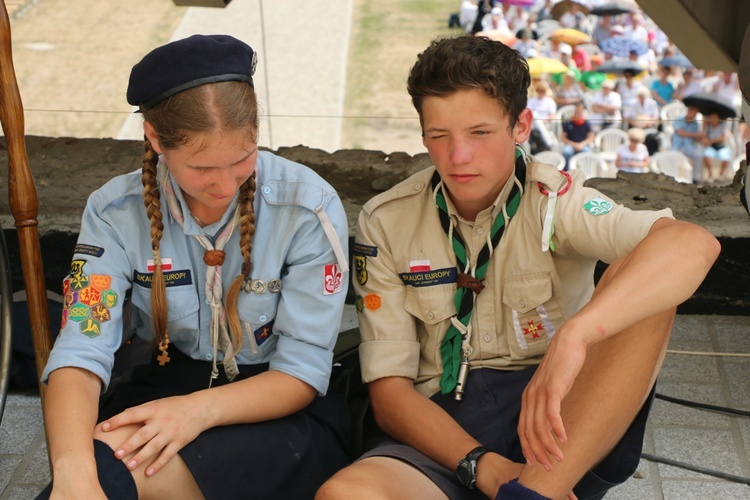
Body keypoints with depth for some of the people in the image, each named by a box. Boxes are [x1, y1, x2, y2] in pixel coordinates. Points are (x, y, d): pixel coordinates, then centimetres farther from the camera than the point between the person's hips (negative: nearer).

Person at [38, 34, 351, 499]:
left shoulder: (309, 207, -14)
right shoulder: (117, 212, -8)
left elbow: (303, 372, -11)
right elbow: (80, 355, -16)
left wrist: (200, 409, -30)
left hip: (282, 409, -2)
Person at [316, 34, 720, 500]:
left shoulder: (555, 203, -7)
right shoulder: (386, 224, 1)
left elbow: (693, 244, -26)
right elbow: (389, 389, -1)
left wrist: (573, 336, -42)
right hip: (446, 431, 0)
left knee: (644, 284, -27)